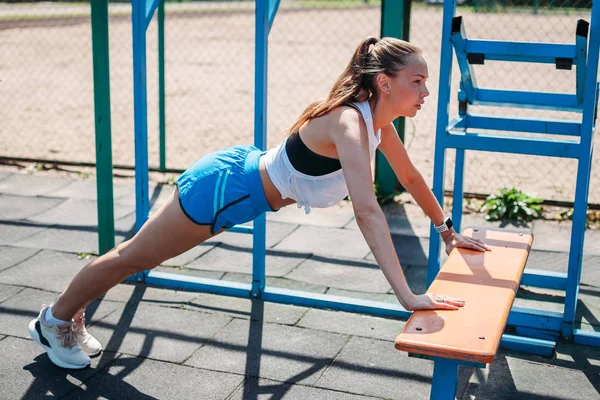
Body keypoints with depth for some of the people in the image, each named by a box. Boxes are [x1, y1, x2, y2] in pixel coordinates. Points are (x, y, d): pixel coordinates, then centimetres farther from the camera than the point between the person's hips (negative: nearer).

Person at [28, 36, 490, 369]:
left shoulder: (379, 119, -7)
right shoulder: (350, 122, -35)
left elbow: (409, 176, 9)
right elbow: (367, 210, -47)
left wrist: (448, 230, 14)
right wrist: (406, 295, -50)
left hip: (244, 171, 9)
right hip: (221, 187, -9)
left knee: (139, 256, 25)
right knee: (132, 257, 14)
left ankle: (71, 317, 47)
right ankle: (56, 319, 38)